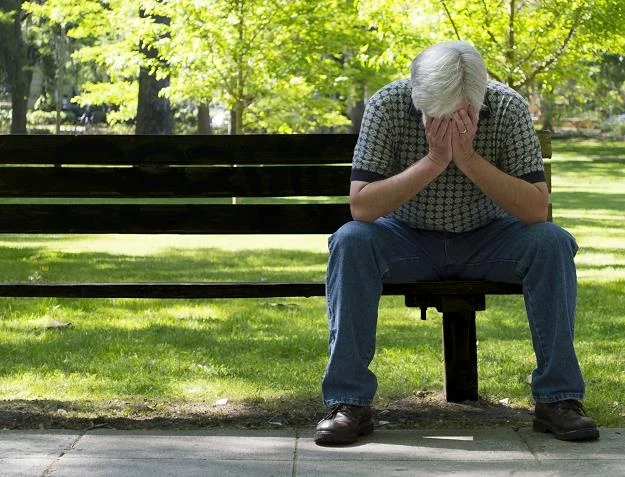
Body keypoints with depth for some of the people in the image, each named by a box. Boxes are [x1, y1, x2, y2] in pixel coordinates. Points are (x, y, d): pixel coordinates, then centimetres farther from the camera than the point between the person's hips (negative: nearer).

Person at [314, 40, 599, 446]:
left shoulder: (508, 108, -19)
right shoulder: (387, 106, -20)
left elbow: (537, 209, -25)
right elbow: (361, 206, -27)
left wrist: (468, 158, -34)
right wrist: (433, 160, -35)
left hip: (485, 239, 1)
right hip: (409, 239, -1)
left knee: (552, 243, -27)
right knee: (351, 242, -30)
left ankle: (558, 397, -18)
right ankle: (349, 402, -25)